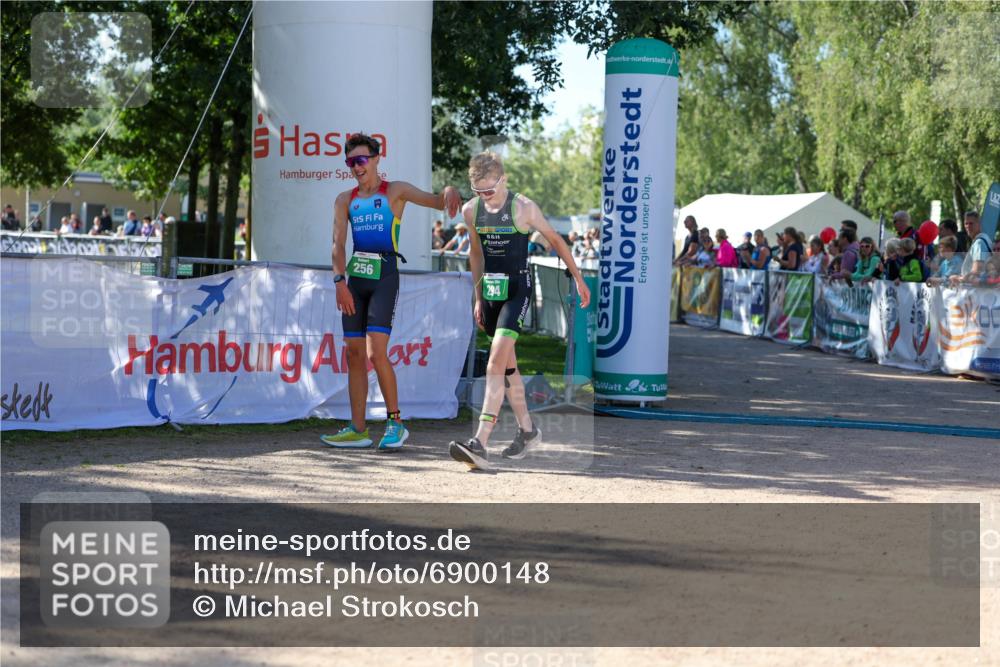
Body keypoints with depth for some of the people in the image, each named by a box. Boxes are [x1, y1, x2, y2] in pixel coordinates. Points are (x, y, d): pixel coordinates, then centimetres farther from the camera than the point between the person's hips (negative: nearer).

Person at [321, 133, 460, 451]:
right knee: (354, 354, 4)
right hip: (355, 278, 5)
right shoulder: (345, 200, 13)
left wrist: (450, 191, -30)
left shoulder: (395, 191, 4)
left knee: (376, 353, -16)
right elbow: (338, 243, 3)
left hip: (384, 276, -5)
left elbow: (436, 201, -6)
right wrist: (340, 280, -12)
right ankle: (358, 430, 9)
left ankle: (395, 422, -4)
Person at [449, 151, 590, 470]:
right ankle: (527, 430, 32)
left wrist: (578, 279, 8)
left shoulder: (523, 207, -11)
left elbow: (555, 240, 2)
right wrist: (478, 297, 20)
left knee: (496, 363, -19)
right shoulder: (470, 210, 4)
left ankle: (480, 444, -26)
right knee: (507, 365, 15)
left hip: (518, 291, -6)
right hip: (491, 291, 6)